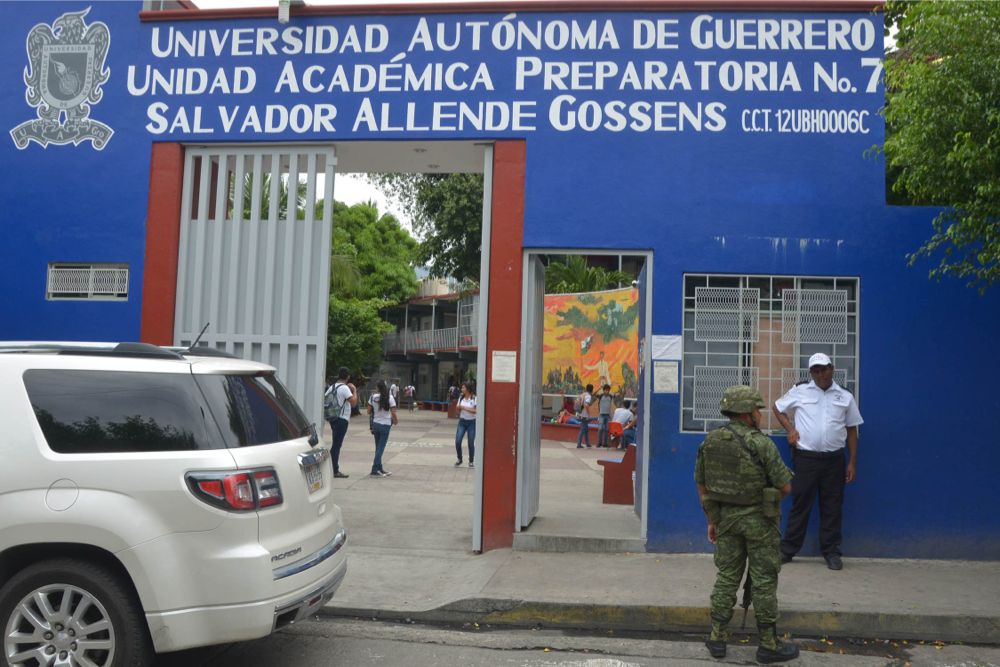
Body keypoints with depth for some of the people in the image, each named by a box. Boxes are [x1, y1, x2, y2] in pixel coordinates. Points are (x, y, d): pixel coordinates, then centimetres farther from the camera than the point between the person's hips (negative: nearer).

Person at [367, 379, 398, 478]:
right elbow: (393, 413, -13)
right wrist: (395, 421, 6)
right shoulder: (389, 398, -11)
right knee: (380, 448, 0)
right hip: (385, 425, -4)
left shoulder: (373, 397, -3)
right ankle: (375, 470, -3)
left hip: (375, 424, 4)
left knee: (378, 447, 13)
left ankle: (380, 469, 20)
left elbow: (369, 411, 2)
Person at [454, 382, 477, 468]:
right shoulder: (461, 398, 8)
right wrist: (458, 408, -9)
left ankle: (471, 461, 16)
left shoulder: (474, 398, -8)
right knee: (457, 441, -6)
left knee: (471, 443, -1)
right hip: (462, 422, 4)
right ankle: (459, 459, 14)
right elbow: (458, 409, 15)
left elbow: (476, 411, -17)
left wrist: (464, 408, -18)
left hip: (471, 422, -4)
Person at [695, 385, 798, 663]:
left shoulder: (709, 442, -1)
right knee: (764, 582, 6)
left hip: (725, 516, 5)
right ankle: (768, 644, 14)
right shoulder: (761, 444, -16)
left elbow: (702, 486, 6)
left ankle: (717, 638, 17)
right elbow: (785, 487, -11)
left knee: (726, 577, 13)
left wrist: (712, 520, 14)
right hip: (758, 520, -5)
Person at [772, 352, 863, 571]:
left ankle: (831, 552, 17)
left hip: (834, 460, 1)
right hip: (805, 457, -1)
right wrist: (790, 429, 0)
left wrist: (852, 463, 6)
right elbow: (778, 408, 15)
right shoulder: (799, 392, 3)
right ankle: (787, 550, 12)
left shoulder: (845, 397, 6)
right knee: (800, 504, 4)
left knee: (832, 507, 6)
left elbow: (852, 431, 10)